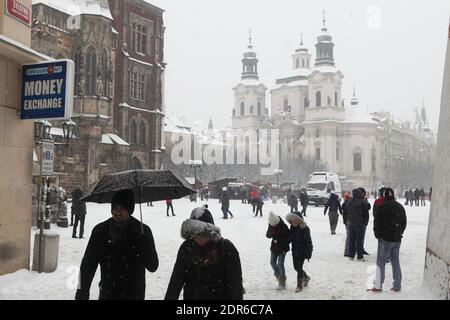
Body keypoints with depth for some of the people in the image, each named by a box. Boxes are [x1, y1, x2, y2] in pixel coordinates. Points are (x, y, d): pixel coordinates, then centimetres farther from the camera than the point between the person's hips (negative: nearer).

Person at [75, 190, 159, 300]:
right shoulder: (100, 231, 0)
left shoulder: (142, 230, -7)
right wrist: (82, 292, 0)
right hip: (107, 294, 2)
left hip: (134, 294, -2)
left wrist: (143, 240, -23)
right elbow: (88, 264, 6)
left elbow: (153, 267, -10)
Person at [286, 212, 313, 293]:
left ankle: (300, 285, 13)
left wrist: (308, 254, -16)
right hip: (295, 251, 7)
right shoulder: (293, 227, -1)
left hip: (302, 252, -7)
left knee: (299, 268, -3)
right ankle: (306, 277, 40)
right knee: (296, 267, 15)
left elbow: (308, 242, -17)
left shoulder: (304, 228, -20)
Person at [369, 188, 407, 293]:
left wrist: (377, 234, 2)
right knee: (395, 262, 12)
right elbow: (404, 222, 15)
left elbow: (377, 222, -11)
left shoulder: (382, 206, -13)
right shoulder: (400, 207, 8)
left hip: (385, 239, -6)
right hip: (397, 239, 6)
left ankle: (378, 286, 1)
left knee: (380, 262, 1)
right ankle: (397, 286, 15)